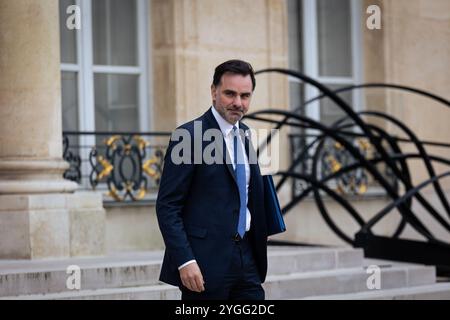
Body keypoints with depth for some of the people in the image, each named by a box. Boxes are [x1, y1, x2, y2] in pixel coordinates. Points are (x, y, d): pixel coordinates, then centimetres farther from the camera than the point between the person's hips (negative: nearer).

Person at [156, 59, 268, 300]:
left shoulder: (244, 134, 14)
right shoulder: (189, 136, -9)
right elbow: (167, 206, -12)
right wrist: (184, 261, -20)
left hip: (246, 258, 7)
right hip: (206, 263, -7)